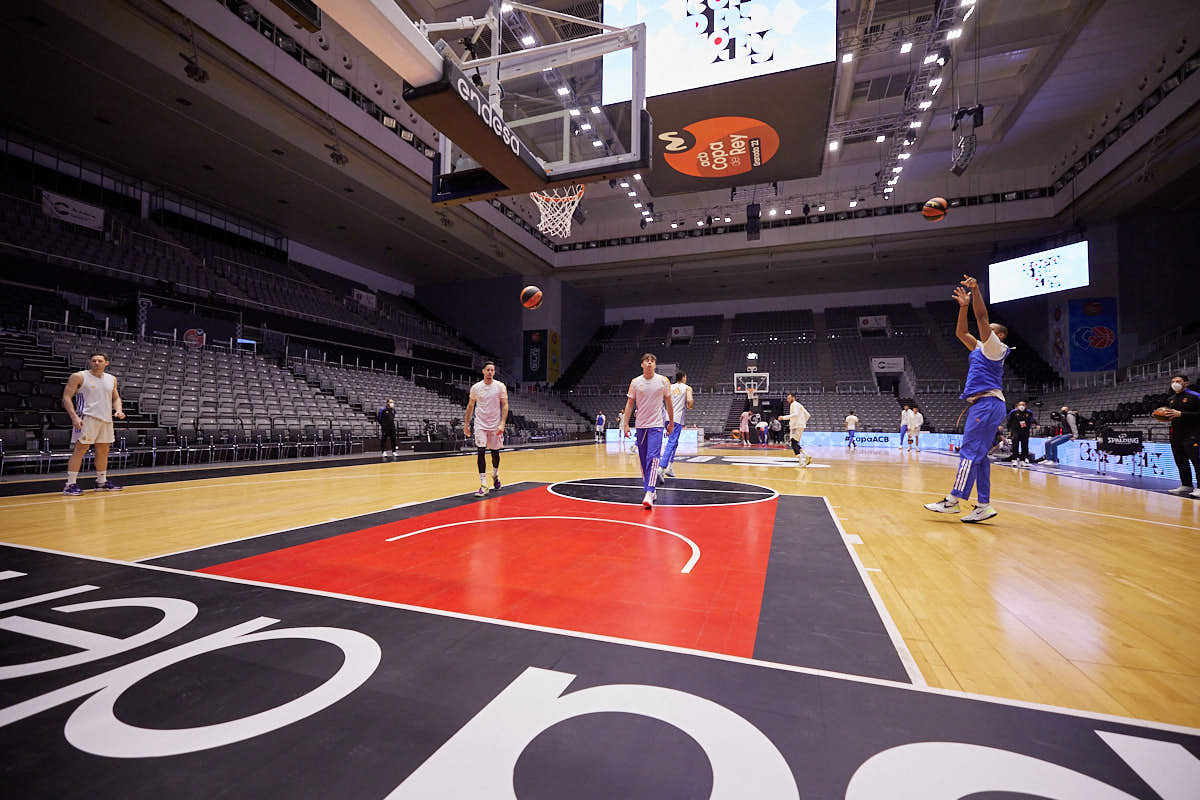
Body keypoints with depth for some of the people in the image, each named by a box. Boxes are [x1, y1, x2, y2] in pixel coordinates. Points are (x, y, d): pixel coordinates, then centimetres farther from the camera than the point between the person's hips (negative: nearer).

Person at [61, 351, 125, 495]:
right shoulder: (79, 376, -3)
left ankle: (102, 482, 21)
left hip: (106, 419, 6)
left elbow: (116, 398, 23)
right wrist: (74, 416, -16)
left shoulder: (111, 379, 13)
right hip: (87, 417, -6)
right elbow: (66, 397, -5)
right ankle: (70, 484, -5)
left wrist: (118, 410, 3)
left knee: (103, 450, 11)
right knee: (80, 449, -9)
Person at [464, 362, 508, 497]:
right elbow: (470, 406, 10)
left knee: (495, 452, 11)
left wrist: (502, 424, -16)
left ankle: (495, 475, 41)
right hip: (480, 425, 0)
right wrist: (466, 424, 9)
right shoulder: (476, 387, 0)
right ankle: (483, 485, -8)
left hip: (495, 425, 0)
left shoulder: (500, 386, -5)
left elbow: (505, 405, -6)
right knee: (480, 452, -10)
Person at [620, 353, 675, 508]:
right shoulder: (635, 382, 3)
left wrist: (671, 422, 10)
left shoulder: (663, 381, -1)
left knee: (653, 458, -16)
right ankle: (649, 489, 23)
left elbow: (668, 403, 8)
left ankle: (649, 493, -21)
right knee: (643, 460, 9)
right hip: (641, 425, 3)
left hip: (656, 425, -3)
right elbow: (629, 403, 6)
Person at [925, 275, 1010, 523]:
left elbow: (982, 318, -10)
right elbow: (961, 332, 27)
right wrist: (964, 306, 21)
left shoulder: (995, 347, 0)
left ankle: (953, 501, -13)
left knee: (970, 452, -12)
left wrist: (976, 290, -11)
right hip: (982, 405, 9)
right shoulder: (980, 348, 23)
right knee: (978, 455, 6)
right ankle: (984, 505, 6)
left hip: (987, 403, -9)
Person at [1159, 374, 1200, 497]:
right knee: (1181, 462, 11)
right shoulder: (1170, 399, 16)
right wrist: (1163, 416, 6)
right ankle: (1186, 485, 19)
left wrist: (1180, 414, -21)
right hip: (1176, 435, 7)